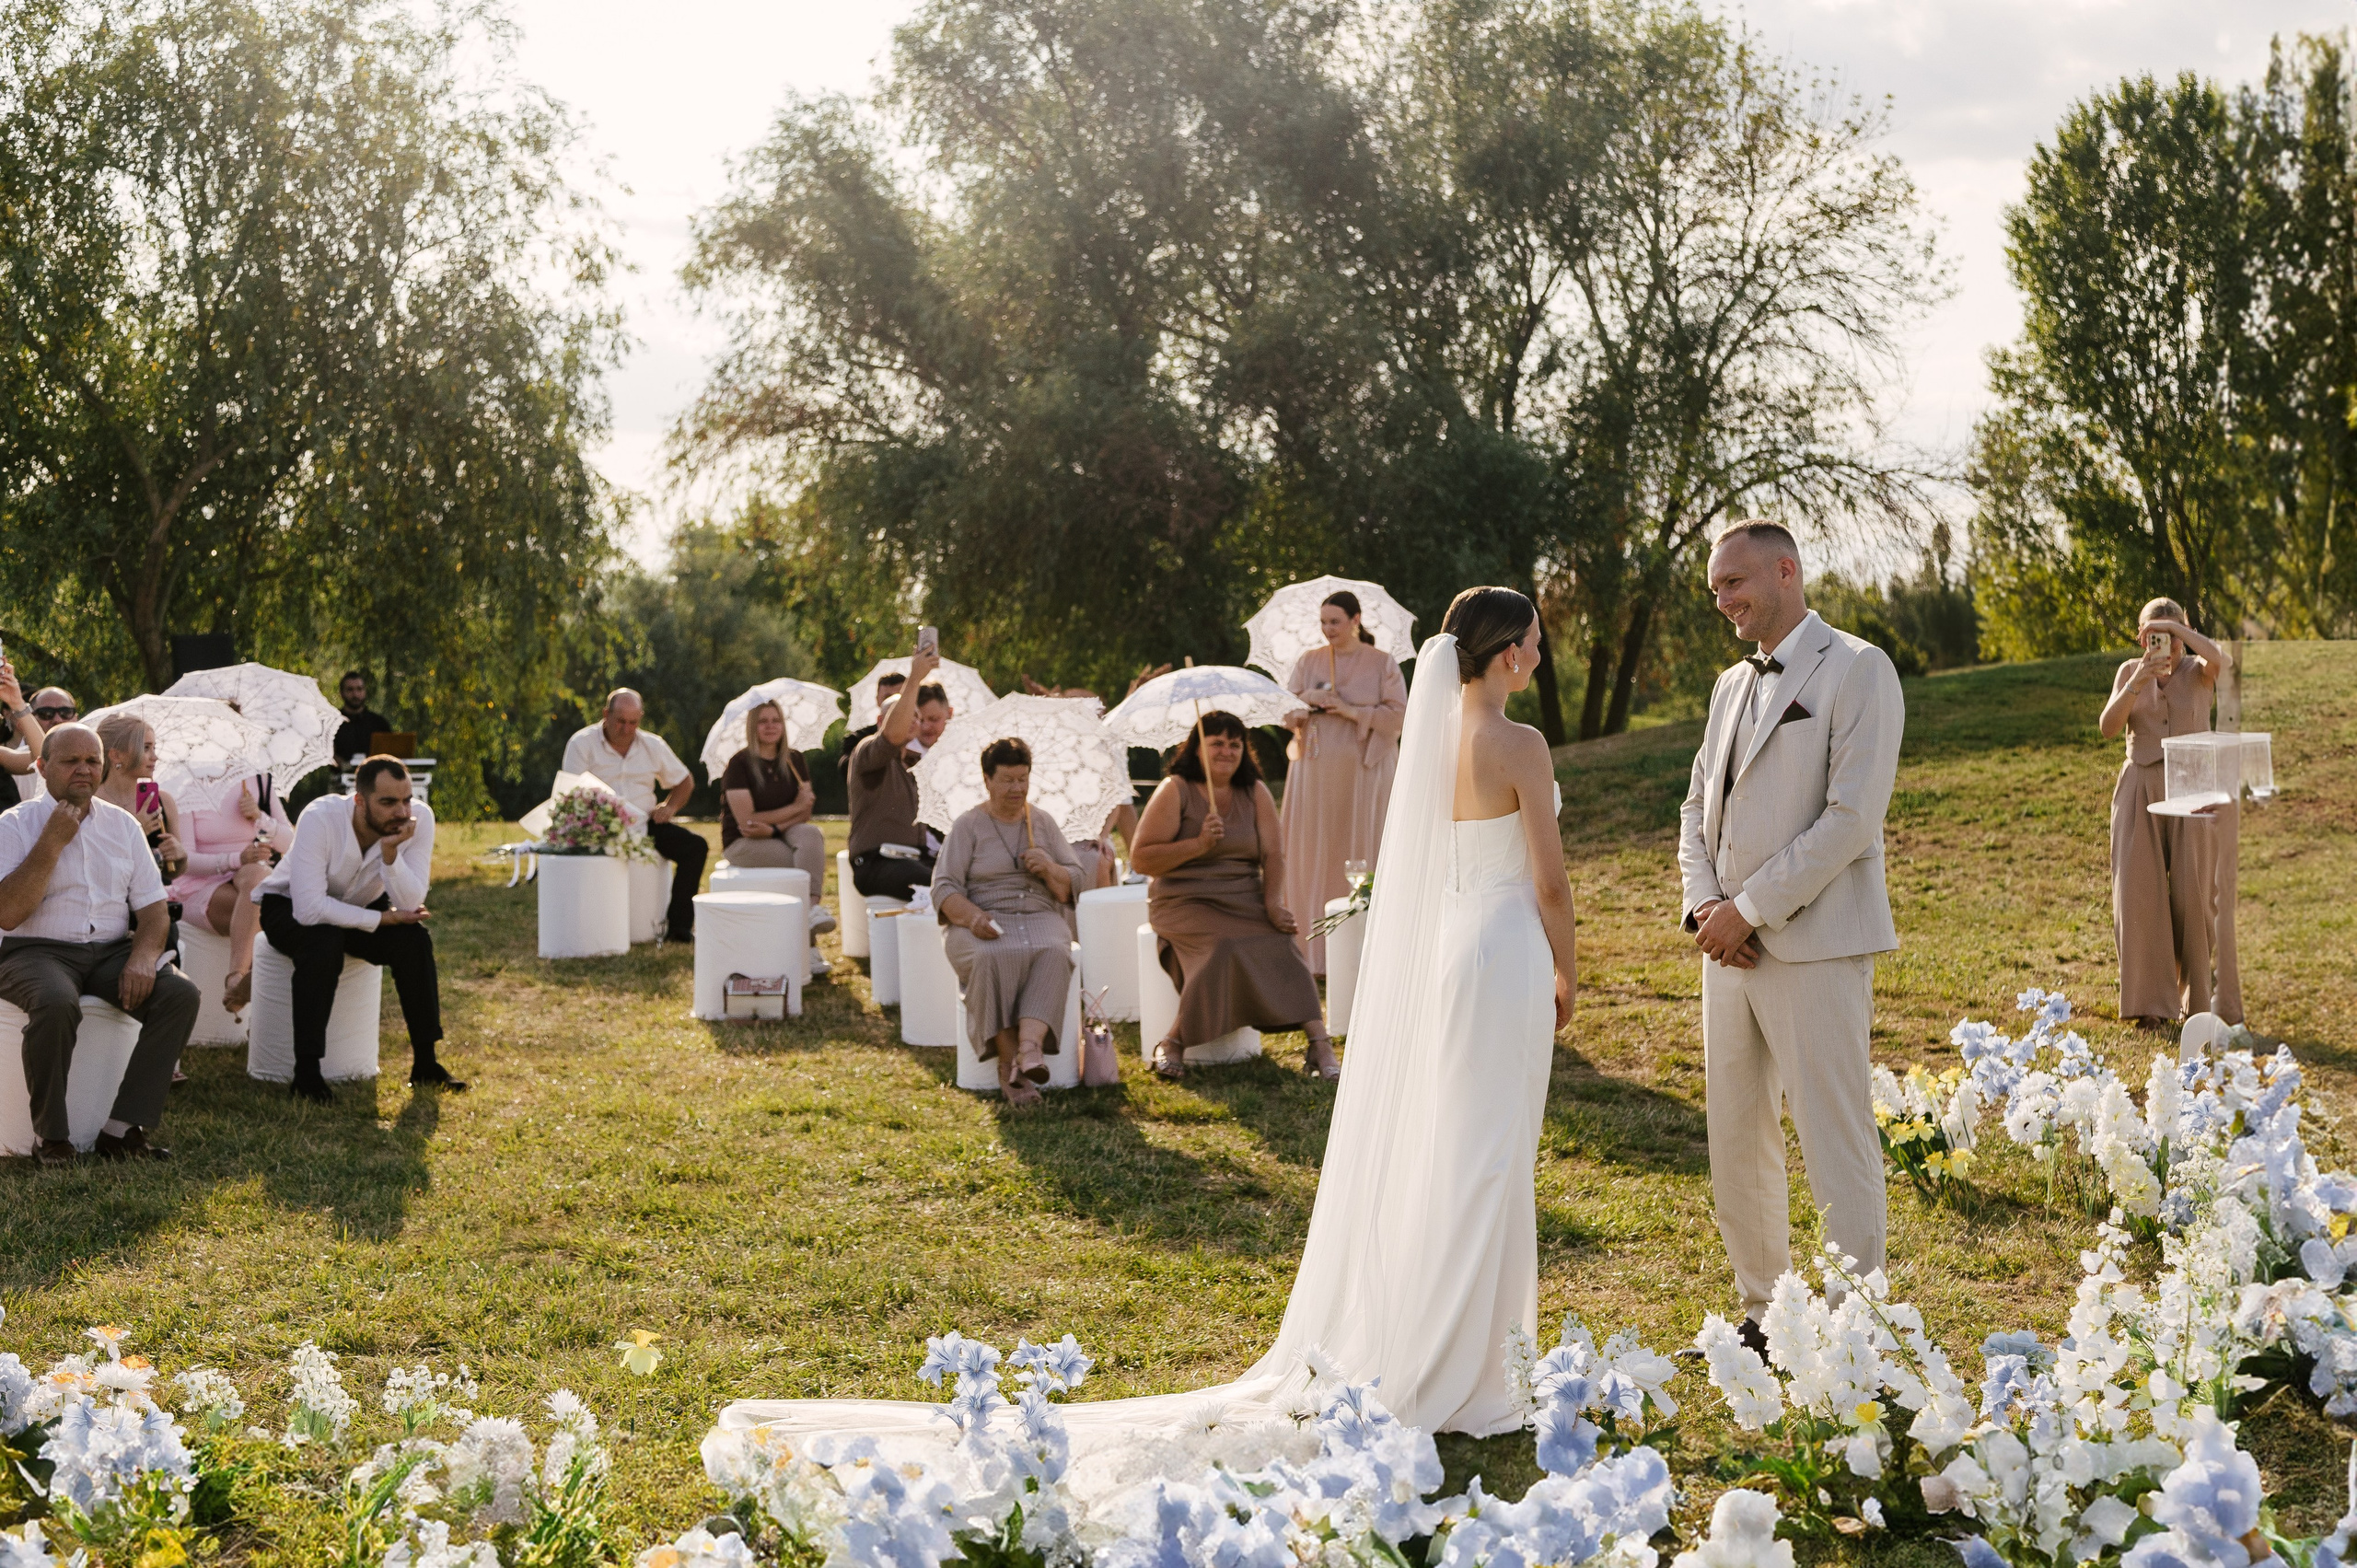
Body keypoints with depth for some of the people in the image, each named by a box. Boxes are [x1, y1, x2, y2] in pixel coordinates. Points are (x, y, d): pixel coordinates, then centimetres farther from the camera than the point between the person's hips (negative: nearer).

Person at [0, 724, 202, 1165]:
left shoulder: (123, 825, 13)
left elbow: (153, 909, 10)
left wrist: (143, 957, -11)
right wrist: (53, 841, -13)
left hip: (112, 951, 4)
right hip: (38, 952, -4)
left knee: (181, 993, -23)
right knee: (57, 1002, -38)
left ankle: (123, 1128, -20)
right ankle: (53, 1137, -21)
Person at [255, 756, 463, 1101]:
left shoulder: (419, 818, -24)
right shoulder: (320, 818, -34)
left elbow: (409, 905, -27)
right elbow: (309, 909, -39)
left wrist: (391, 852, -41)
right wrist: (384, 919, -32)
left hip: (358, 905, 4)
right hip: (290, 906, -4)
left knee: (414, 938, -23)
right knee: (324, 942, -35)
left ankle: (425, 1062, -10)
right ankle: (306, 1072, -25)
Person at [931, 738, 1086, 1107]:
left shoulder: (1044, 824, 17)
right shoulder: (967, 825, 7)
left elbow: (1075, 884, 16)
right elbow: (944, 887, -1)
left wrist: (1050, 869, -6)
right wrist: (972, 916, -21)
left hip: (1040, 917, 2)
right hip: (983, 922, -2)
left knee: (1054, 953, -34)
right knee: (993, 958, -37)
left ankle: (1030, 1047, -51)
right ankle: (1008, 1062, -37)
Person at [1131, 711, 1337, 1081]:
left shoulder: (1255, 793, 11)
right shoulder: (1175, 790, -2)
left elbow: (1273, 855, 3)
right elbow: (1140, 859, -8)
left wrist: (1274, 904, -14)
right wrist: (1198, 844, -19)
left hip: (1246, 903, 4)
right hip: (1187, 903, -4)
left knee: (1281, 943, -26)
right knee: (1224, 949, -34)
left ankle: (1320, 1044, -29)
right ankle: (1172, 1043, -22)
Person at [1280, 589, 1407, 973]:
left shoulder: (1382, 664, 2)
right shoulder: (1307, 662, 10)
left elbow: (1398, 715, -6)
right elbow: (1285, 716, 8)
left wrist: (1350, 711, -13)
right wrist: (1304, 701, -14)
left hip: (1363, 772, -2)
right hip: (1316, 772, 3)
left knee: (1360, 856, -3)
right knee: (1314, 856, -1)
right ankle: (1315, 950, 5)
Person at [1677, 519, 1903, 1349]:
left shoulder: (1857, 670, -7)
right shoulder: (1731, 685, 17)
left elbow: (1852, 818, -15)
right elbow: (1699, 806, 20)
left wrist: (1750, 909, -15)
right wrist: (1703, 904, 1)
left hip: (1813, 946, -7)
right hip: (1732, 946, 8)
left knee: (1837, 1147, -3)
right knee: (1736, 1143, 12)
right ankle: (1763, 1309, 25)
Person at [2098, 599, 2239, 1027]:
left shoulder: (2198, 671, 2)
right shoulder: (2130, 672, 8)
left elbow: (2217, 658, -23)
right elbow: (2109, 727, -5)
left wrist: (2175, 627, -17)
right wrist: (2137, 683, -16)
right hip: (2142, 791, 2)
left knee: (2195, 894, -3)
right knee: (2141, 893, -5)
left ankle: (2201, 1001, 8)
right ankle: (2152, 1004, 0)